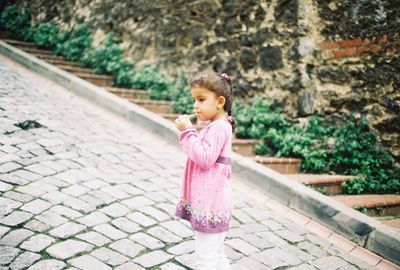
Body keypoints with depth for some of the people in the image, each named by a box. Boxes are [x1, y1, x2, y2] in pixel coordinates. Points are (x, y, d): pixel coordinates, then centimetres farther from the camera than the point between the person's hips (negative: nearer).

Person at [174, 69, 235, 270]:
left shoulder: (218, 128, -17)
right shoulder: (216, 127, 15)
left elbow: (204, 158, -24)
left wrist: (187, 132, -20)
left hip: (209, 203, -11)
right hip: (207, 201, 11)